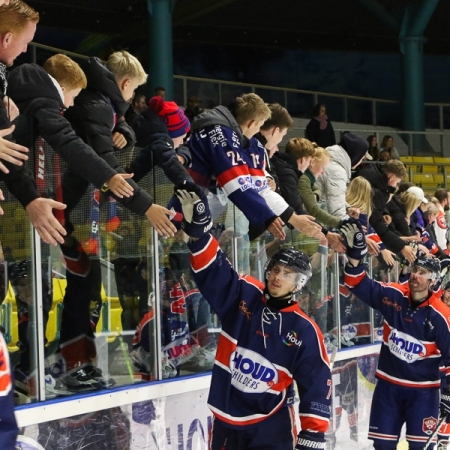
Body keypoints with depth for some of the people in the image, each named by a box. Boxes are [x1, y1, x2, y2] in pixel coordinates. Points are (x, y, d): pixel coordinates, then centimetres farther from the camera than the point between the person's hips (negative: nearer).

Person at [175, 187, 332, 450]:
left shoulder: (305, 330, -9)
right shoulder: (242, 295, -2)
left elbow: (317, 384, -7)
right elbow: (211, 269, -9)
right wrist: (198, 228, -25)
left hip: (271, 426, -3)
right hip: (225, 421, 3)